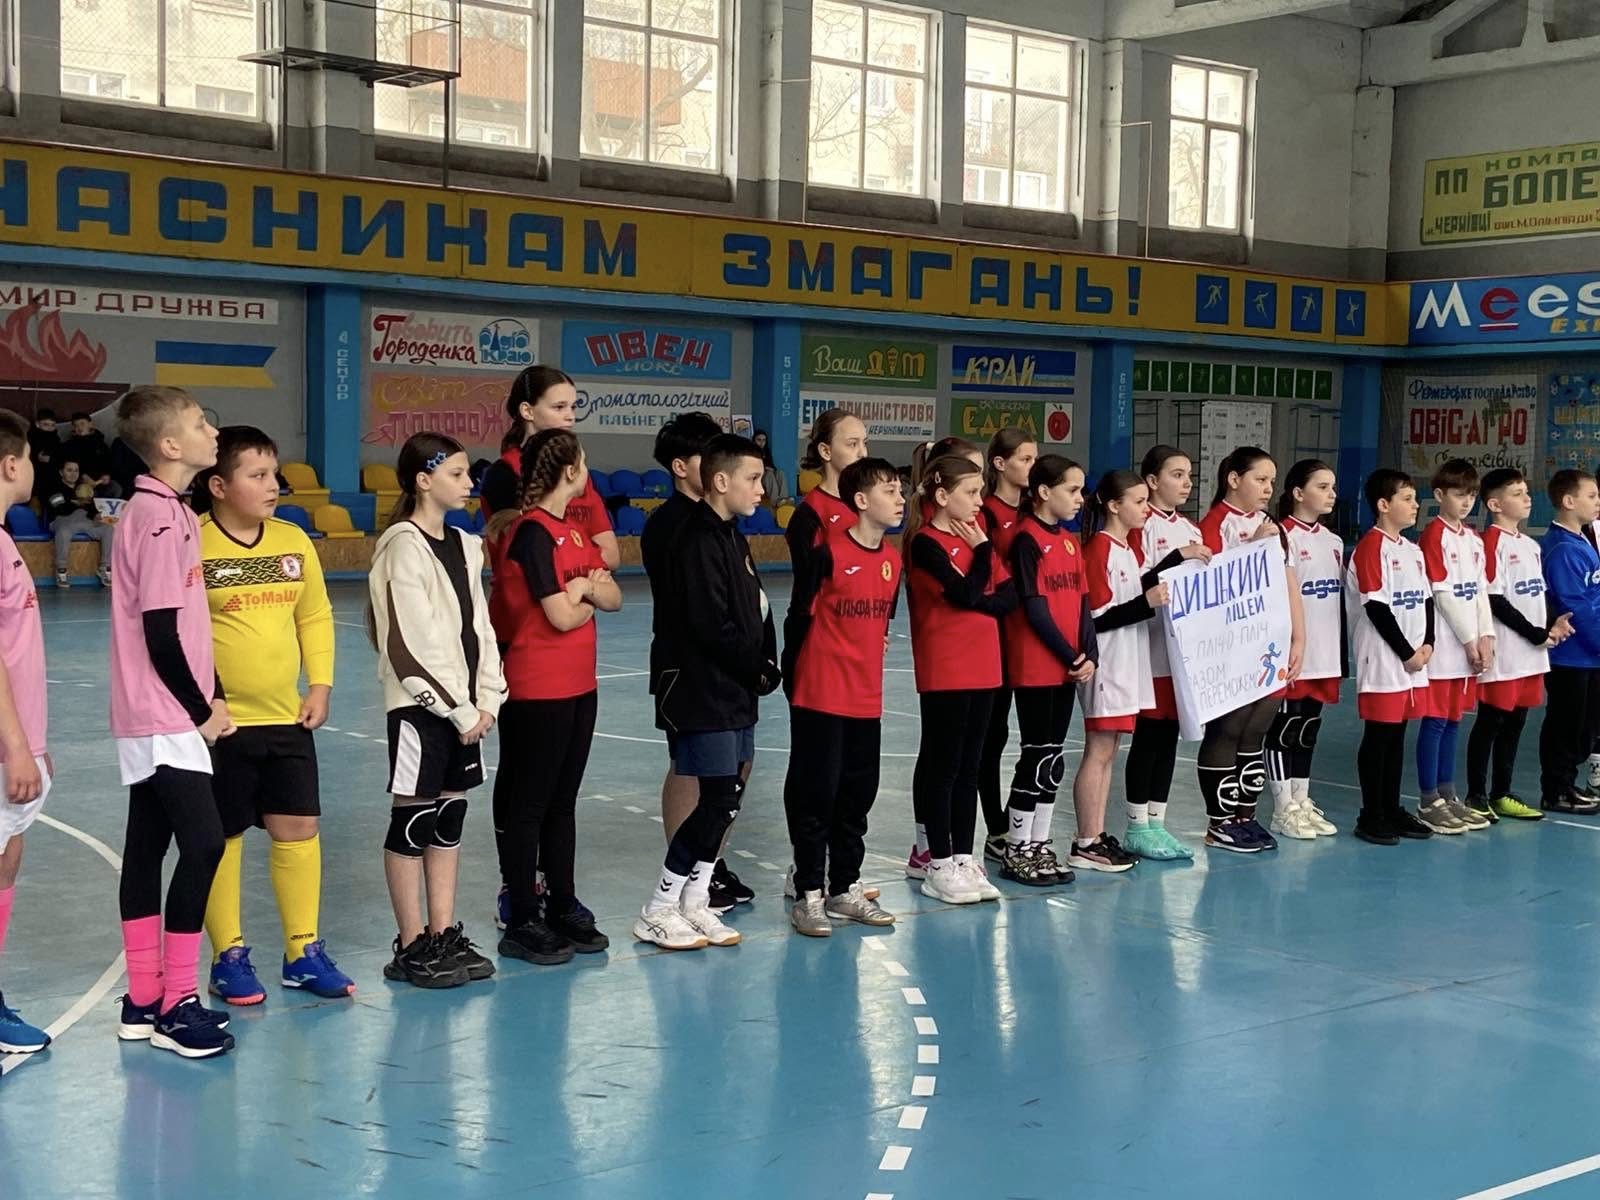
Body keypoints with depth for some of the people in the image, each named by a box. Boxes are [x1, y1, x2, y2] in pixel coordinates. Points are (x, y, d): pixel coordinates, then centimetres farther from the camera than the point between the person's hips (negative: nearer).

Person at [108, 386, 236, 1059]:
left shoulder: (168, 512, 13)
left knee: (147, 848, 12)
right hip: (164, 720, -10)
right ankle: (175, 1006, -5)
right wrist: (201, 710, -10)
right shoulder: (158, 517, -17)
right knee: (203, 843, -11)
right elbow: (160, 633, -19)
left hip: (155, 719, 10)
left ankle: (144, 1002, 19)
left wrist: (212, 698, 11)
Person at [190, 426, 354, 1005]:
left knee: (299, 829, 9)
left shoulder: (294, 541, 6)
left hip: (287, 717, 5)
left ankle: (304, 951, 22)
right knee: (221, 838, 6)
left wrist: (319, 684, 4)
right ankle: (228, 956, 20)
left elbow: (316, 616, 14)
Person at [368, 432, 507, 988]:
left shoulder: (463, 545, 11)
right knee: (413, 821, 1)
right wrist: (459, 710, -13)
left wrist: (487, 699, 4)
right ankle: (411, 947, 9)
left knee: (450, 817, 12)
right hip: (419, 706, -8)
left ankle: (444, 935, 21)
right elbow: (412, 644, -17)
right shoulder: (404, 546, -13)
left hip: (463, 706, 8)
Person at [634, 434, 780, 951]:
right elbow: (713, 627, -20)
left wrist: (765, 666, 1)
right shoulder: (697, 540, -16)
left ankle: (694, 902, 20)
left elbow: (755, 612, 15)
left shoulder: (732, 538, 14)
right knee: (719, 801, -8)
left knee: (725, 799, 10)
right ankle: (657, 912, 3)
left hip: (736, 694, 9)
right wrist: (759, 667, -9)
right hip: (701, 695, -9)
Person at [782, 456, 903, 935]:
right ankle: (809, 894, 8)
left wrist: (870, 650, 11)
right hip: (820, 697, -7)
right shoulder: (829, 553, -14)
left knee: (857, 794, 13)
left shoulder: (893, 559, 6)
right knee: (815, 793, 0)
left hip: (866, 698, 7)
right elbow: (800, 615, -9)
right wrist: (793, 677, -3)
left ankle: (846, 888, 25)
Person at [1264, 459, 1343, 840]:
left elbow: (1340, 597, 18)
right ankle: (1284, 809, 7)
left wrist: (1342, 656, 15)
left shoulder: (1334, 542, 14)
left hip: (1325, 654, 7)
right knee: (1285, 727, 0)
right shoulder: (1283, 535, -10)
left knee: (1309, 727, 13)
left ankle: (1302, 801, 21)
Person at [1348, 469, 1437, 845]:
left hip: (1414, 662, 8)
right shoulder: (1370, 548, -12)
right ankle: (1371, 816, 2)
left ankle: (1392, 809, 20)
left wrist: (1426, 644, 1)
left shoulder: (1413, 551, 15)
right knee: (1378, 736, -3)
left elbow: (1426, 600, 16)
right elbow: (1376, 607, -17)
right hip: (1383, 662, -8)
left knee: (1397, 735, 13)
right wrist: (1406, 653, -14)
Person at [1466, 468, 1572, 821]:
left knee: (1515, 722, 12)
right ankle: (1476, 796, 5)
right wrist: (1537, 633, -15)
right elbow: (1495, 601, -16)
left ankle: (1501, 794, 20)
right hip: (1503, 653, -8)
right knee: (1490, 722, -2)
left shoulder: (1531, 546, 16)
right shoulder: (1492, 542, -11)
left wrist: (1553, 623, 0)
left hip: (1531, 653, 8)